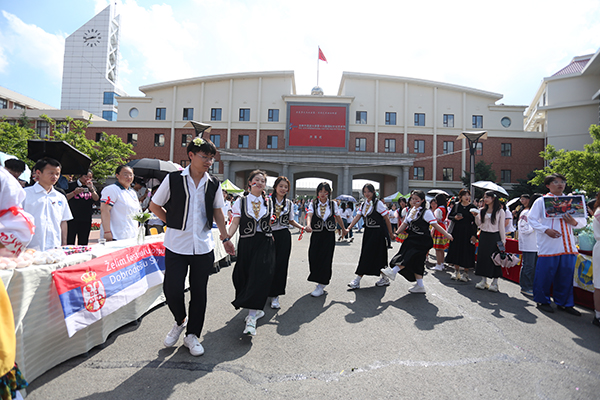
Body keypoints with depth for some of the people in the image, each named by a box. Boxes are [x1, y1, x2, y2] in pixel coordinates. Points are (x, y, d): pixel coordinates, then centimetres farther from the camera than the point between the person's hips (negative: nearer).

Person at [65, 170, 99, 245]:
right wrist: (74, 192, -15)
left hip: (86, 220, 3)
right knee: (70, 242, -3)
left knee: (83, 243, 8)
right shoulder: (71, 185, 3)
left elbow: (96, 199, -1)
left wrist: (91, 188, -13)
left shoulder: (91, 187, 14)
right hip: (72, 219, -3)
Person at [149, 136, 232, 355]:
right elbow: (154, 205, 6)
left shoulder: (214, 184, 3)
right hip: (176, 246, -2)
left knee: (199, 292, 8)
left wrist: (225, 238, 13)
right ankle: (180, 321, 30)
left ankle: (192, 334, 26)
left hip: (203, 247, 2)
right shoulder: (173, 179, -5)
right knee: (172, 290, -2)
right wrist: (174, 224, 3)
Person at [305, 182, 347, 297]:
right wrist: (308, 225, -37)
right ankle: (320, 281, 24)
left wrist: (343, 229, 25)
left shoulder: (333, 204, 3)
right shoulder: (313, 204, 0)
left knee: (325, 259, -4)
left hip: (329, 235, -1)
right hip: (316, 234, 1)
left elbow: (338, 217, 15)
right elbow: (309, 215, -17)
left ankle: (321, 286, 3)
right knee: (314, 258, 2)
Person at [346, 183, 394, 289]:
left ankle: (357, 280, -3)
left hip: (378, 233, -7)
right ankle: (384, 278, 24)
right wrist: (348, 229, -5)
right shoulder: (364, 204, 10)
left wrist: (391, 233, -4)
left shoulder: (378, 203, -10)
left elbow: (386, 219, -7)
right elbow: (357, 217, 5)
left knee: (368, 256, -6)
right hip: (368, 232, 7)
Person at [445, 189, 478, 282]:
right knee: (456, 250, 7)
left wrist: (474, 235, -9)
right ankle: (456, 272, 21)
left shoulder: (472, 207, -2)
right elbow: (449, 216, 12)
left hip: (467, 232, -3)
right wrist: (455, 218, -11)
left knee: (466, 252, 0)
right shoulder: (456, 205, 5)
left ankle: (465, 273, 13)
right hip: (456, 231, 3)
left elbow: (475, 222, -2)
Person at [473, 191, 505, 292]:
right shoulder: (482, 210, 8)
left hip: (494, 237, -4)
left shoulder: (500, 211, -1)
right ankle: (483, 281, 14)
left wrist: (503, 241, -4)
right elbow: (479, 224, 6)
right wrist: (476, 216, -11)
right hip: (483, 236, 4)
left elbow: (501, 227, -1)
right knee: (482, 257, 5)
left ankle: (494, 282, 8)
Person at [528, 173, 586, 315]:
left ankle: (564, 303, 22)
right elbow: (532, 220, -3)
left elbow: (583, 221, 14)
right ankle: (542, 301, 15)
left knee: (566, 274, 8)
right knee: (545, 274, 0)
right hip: (548, 246, -4)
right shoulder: (541, 201, 3)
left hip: (568, 246, 4)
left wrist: (574, 222, -9)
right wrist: (546, 230, -17)